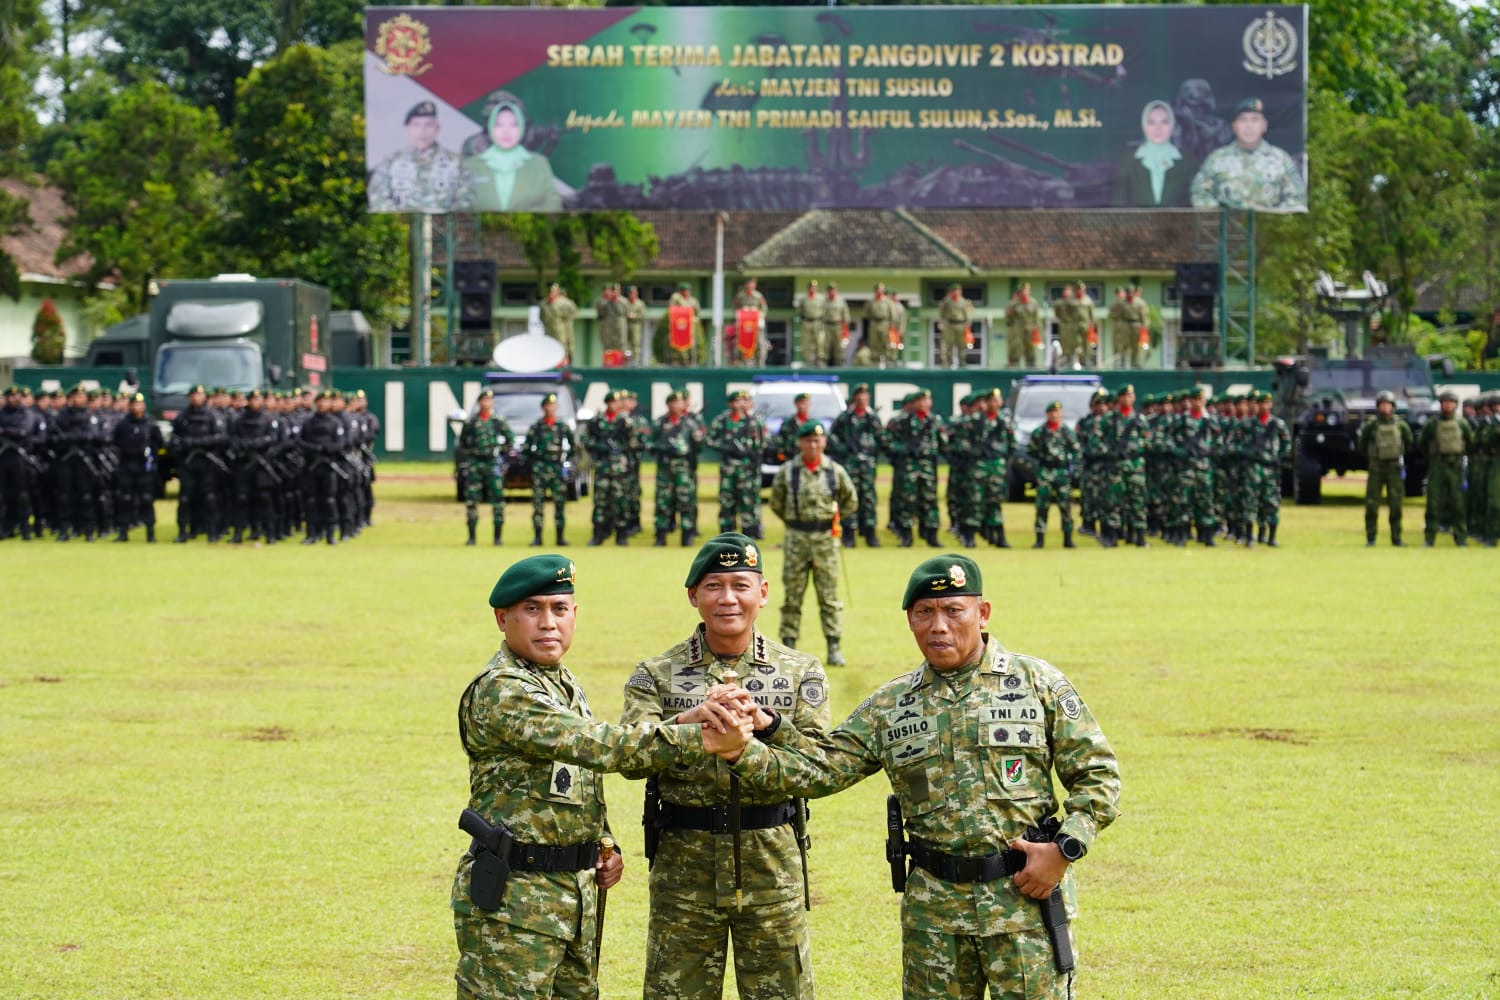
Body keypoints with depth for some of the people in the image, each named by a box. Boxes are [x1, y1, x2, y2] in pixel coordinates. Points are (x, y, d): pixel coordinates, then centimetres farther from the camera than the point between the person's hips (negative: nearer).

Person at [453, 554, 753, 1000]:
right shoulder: (499, 692, -18)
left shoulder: (565, 685, 13)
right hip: (512, 898, -9)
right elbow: (599, 744, -27)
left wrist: (603, 847, 8)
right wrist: (701, 739, -31)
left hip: (578, 892, 9)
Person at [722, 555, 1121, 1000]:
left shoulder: (1039, 683, 0)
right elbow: (816, 768, 4)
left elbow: (1098, 775, 1)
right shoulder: (889, 706, 8)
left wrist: (1065, 849, -11)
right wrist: (743, 752, -12)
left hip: (1025, 900, -3)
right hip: (933, 908, 3)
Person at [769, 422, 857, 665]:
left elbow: (851, 502, 13)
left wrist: (832, 517, 9)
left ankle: (834, 647, 6)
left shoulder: (835, 471, 1)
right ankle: (788, 647, 9)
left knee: (829, 596, 3)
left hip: (826, 538, 0)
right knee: (792, 596, 4)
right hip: (796, 538, 0)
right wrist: (794, 520, 11)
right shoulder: (786, 471, 0)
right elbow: (776, 503, 12)